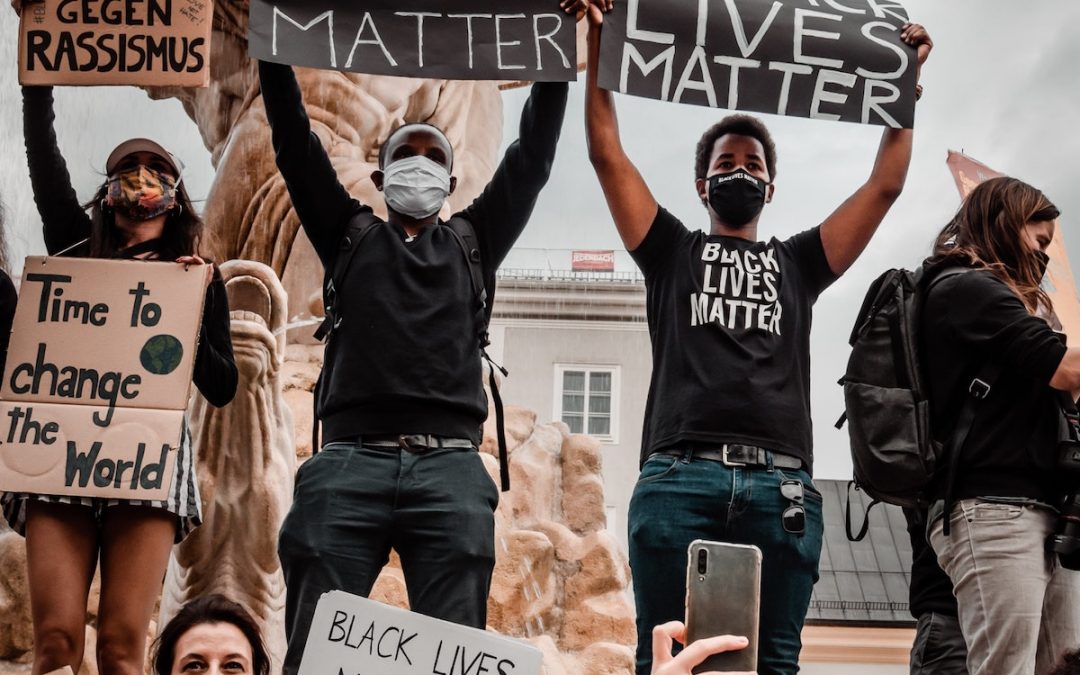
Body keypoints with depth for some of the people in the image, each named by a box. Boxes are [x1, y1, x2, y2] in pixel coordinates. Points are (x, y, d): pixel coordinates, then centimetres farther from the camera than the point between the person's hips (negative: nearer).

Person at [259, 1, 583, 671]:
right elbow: (296, 145, 17)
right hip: (350, 464, 0)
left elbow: (532, 158, 18)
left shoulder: (472, 242, 24)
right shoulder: (350, 236, 23)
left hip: (450, 469, 1)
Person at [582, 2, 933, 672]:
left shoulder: (797, 261, 27)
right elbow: (608, 154, 17)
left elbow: (886, 185, 22)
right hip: (680, 478, -1)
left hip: (782, 485, 2)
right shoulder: (674, 251, 23)